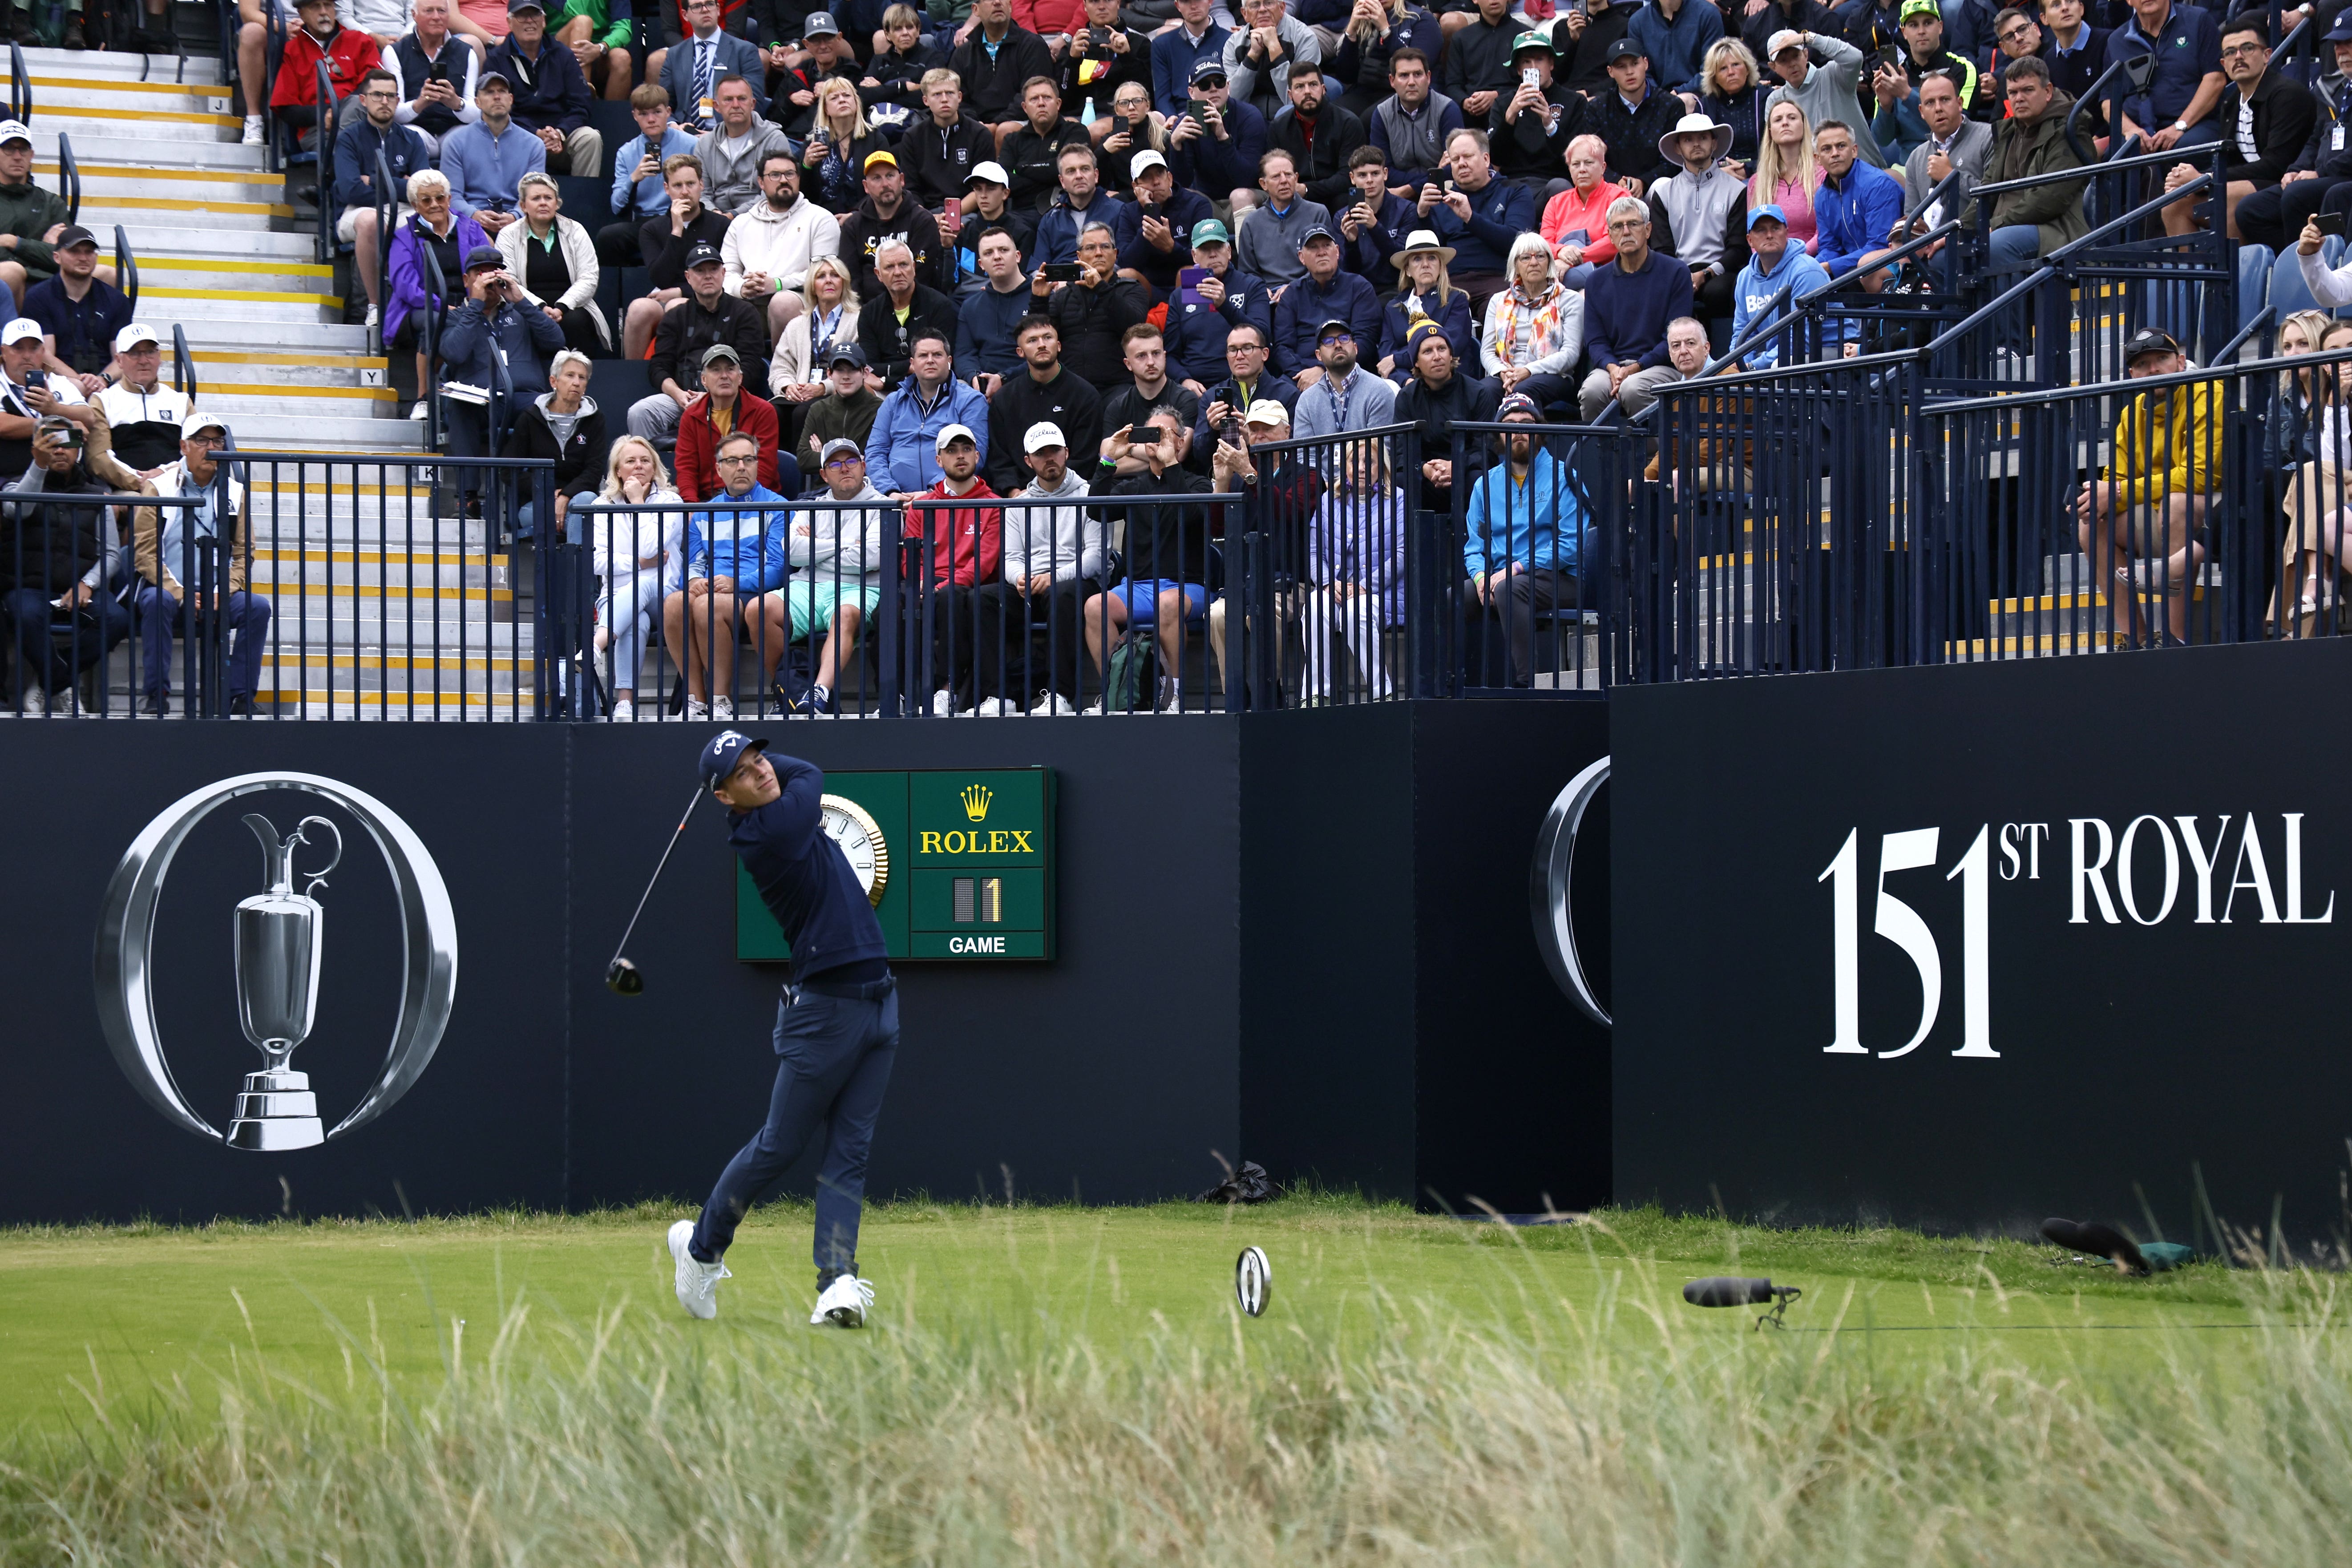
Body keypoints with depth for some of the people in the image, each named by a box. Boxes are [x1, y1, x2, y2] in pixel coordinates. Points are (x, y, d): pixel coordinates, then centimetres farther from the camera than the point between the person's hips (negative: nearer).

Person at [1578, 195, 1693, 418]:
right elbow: (1595, 340, 10)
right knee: (1592, 391, -30)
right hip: (1613, 364, 3)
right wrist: (1613, 368, -12)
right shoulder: (1599, 281, 14)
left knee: (1632, 389, -35)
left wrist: (1635, 368, -13)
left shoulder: (1675, 272, 3)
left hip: (1660, 366, -3)